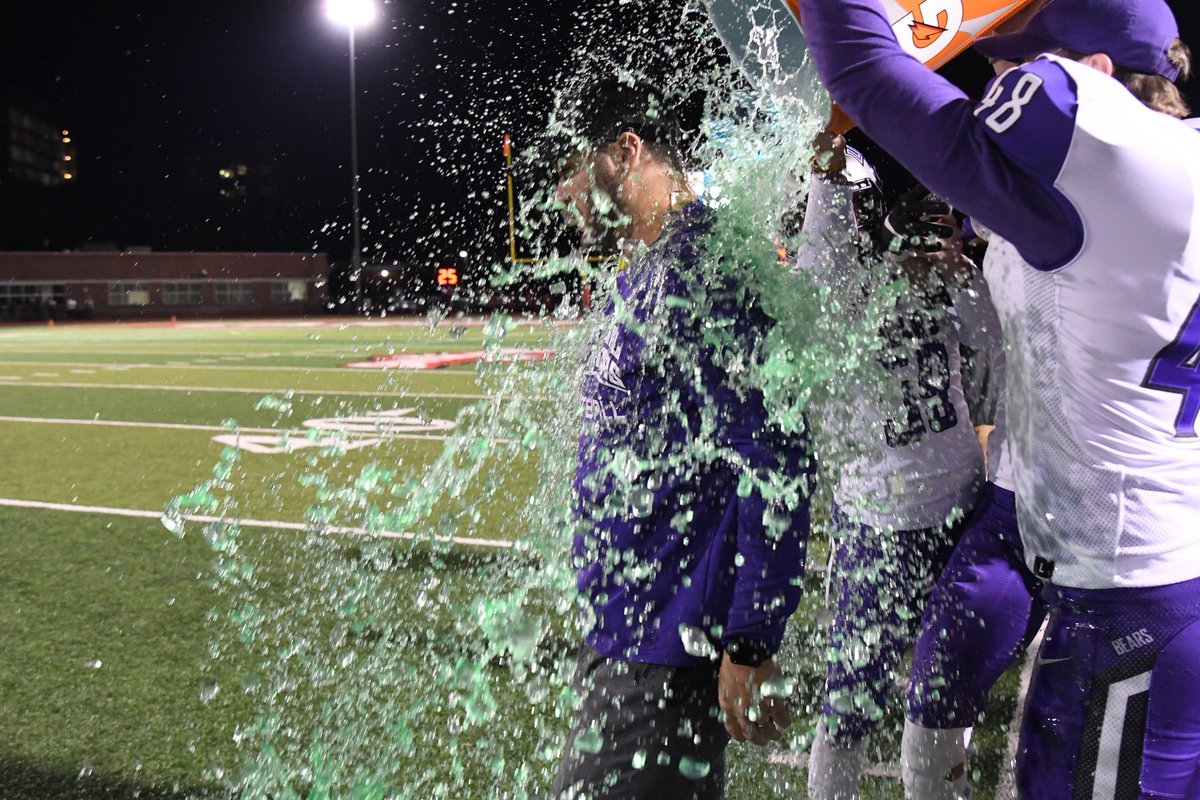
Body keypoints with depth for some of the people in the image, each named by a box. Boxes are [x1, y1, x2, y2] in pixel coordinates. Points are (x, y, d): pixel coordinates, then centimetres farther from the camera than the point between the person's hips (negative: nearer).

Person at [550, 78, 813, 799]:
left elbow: (775, 464, -23)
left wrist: (751, 648, -23)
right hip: (621, 629, 10)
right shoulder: (639, 279, 13)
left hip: (669, 649, -10)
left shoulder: (703, 269, -18)